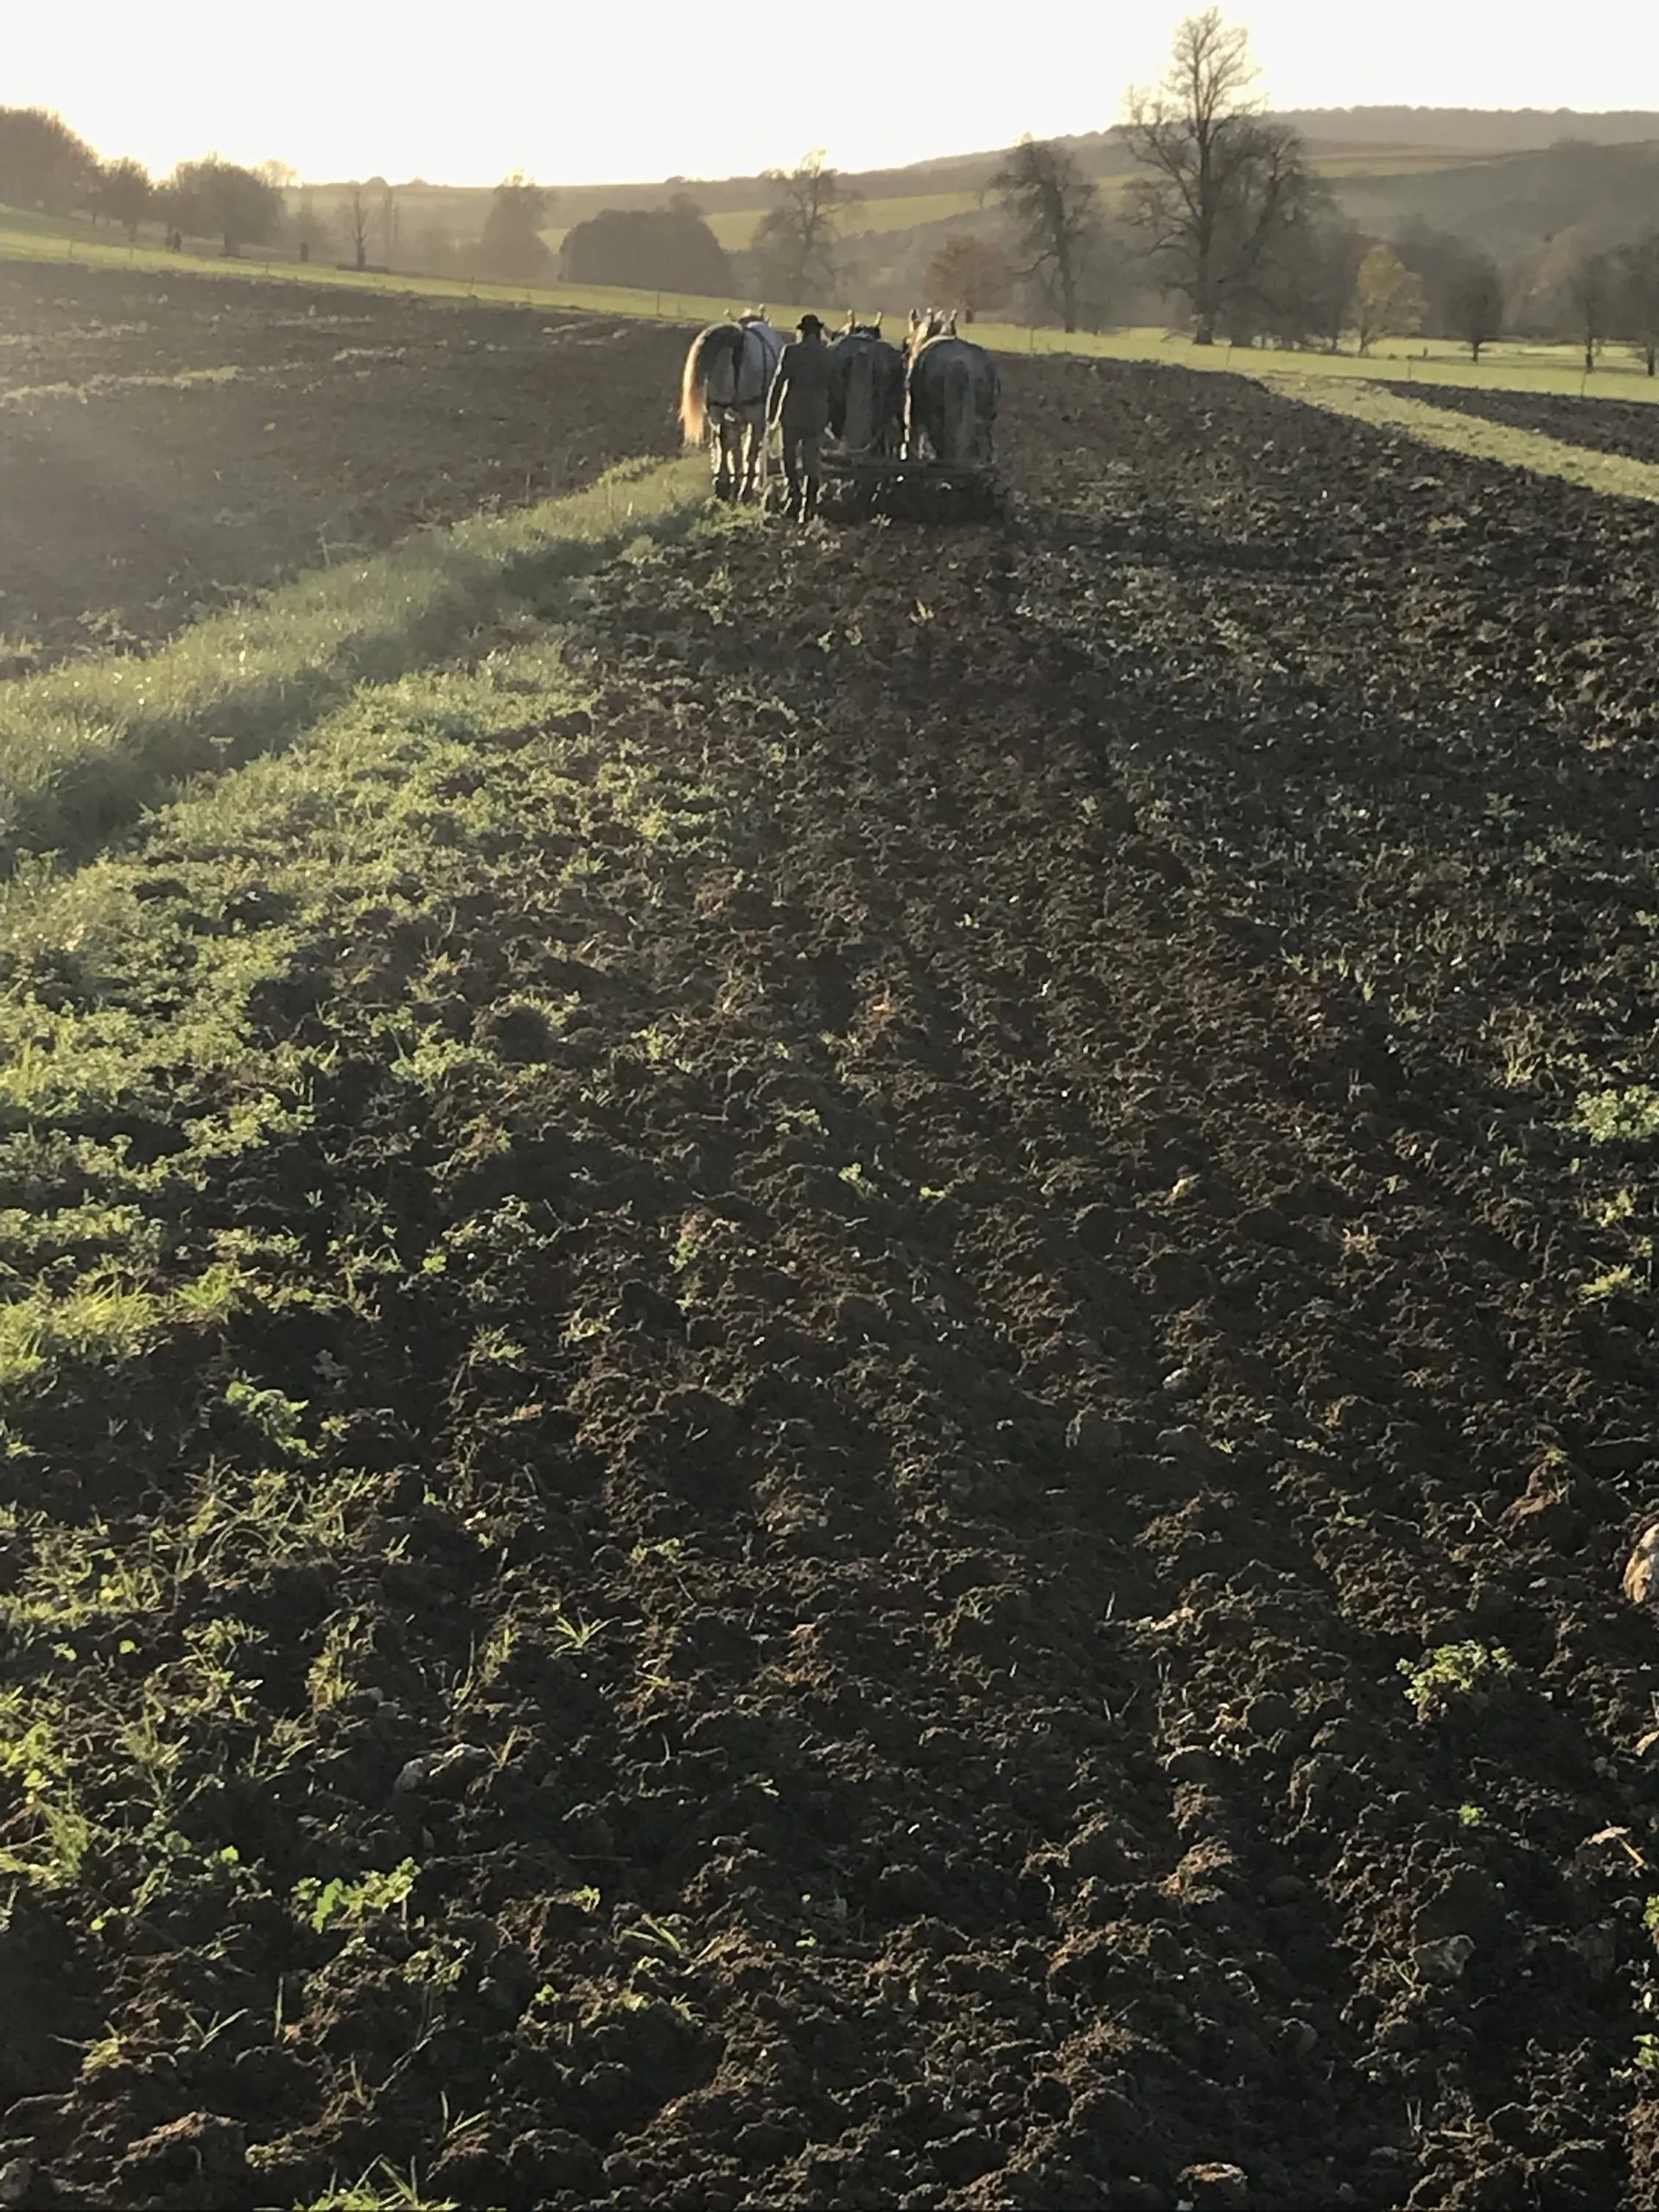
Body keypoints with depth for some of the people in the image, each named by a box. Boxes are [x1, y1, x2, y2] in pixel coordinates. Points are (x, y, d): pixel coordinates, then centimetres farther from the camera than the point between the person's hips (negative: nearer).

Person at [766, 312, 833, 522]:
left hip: (792, 412, -2)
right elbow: (833, 386, 7)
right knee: (811, 460, 7)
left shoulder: (791, 352, -7)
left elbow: (779, 381, -7)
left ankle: (795, 491, -5)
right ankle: (808, 505, 5)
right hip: (817, 415, 2)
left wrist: (771, 411, 0)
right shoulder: (828, 354, 0)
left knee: (789, 455, 13)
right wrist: (830, 417, 16)